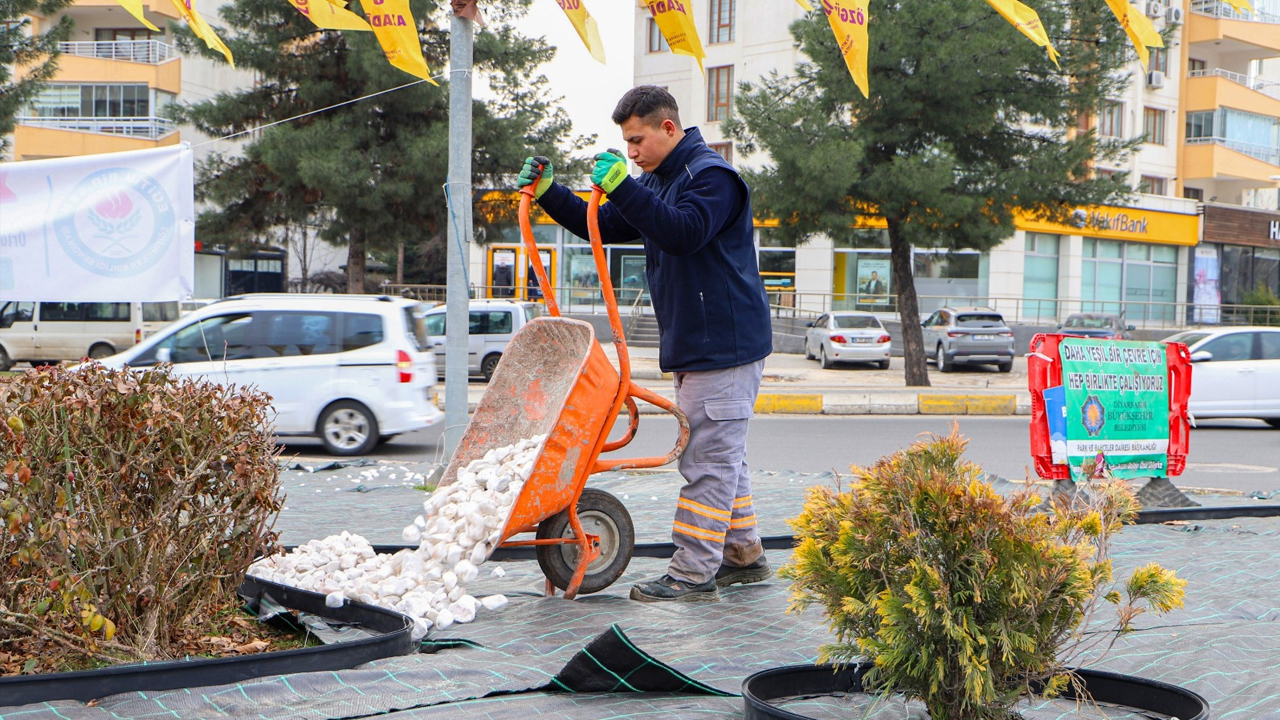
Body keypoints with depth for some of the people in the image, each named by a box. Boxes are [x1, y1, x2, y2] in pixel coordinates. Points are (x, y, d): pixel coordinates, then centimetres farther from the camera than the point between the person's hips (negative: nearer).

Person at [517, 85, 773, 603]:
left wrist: (622, 187, -33)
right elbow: (606, 227, 19)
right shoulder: (658, 181, 18)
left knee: (709, 457, -9)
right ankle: (743, 555, 25)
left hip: (724, 343, -10)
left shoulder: (713, 176, -13)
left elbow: (684, 232, -29)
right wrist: (547, 192, 8)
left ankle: (693, 573, -7)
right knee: (721, 455, 15)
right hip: (692, 346, 10)